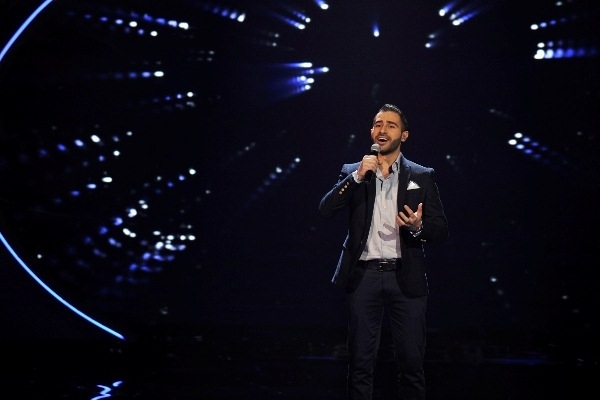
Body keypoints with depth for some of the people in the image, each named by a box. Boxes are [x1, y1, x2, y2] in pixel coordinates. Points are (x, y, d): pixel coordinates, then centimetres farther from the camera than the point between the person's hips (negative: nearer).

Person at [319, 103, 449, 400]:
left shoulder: (423, 176, 7)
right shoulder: (352, 172, 9)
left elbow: (441, 231, 4)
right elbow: (325, 209, -5)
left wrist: (419, 227, -17)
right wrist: (358, 176, -14)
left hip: (406, 278, 0)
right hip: (364, 276, 0)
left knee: (411, 362, 1)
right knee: (361, 363, 3)